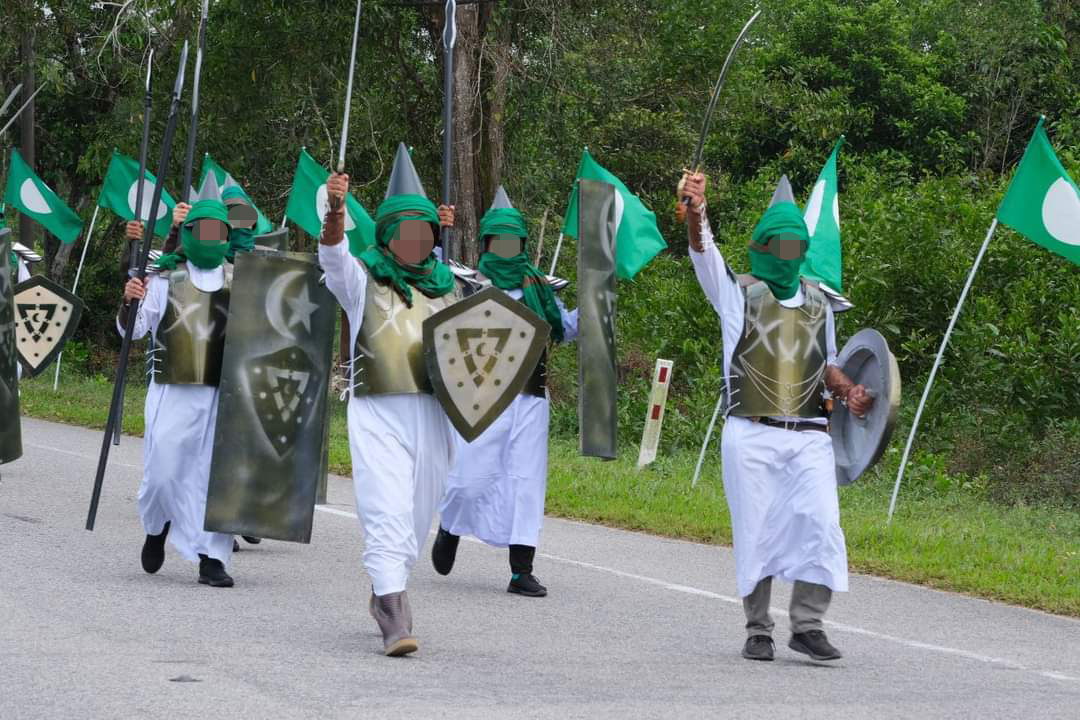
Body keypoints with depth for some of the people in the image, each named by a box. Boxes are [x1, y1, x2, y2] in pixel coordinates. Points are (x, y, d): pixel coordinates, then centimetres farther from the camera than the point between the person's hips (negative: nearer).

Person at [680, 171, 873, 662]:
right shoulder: (737, 292, 5)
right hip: (751, 436, -3)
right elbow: (703, 251, -13)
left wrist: (847, 391, 4)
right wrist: (695, 212, -32)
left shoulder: (817, 303, 17)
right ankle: (758, 632, 12)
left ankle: (807, 625, -1)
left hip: (809, 437, 3)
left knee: (822, 524, -11)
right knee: (756, 534, 1)